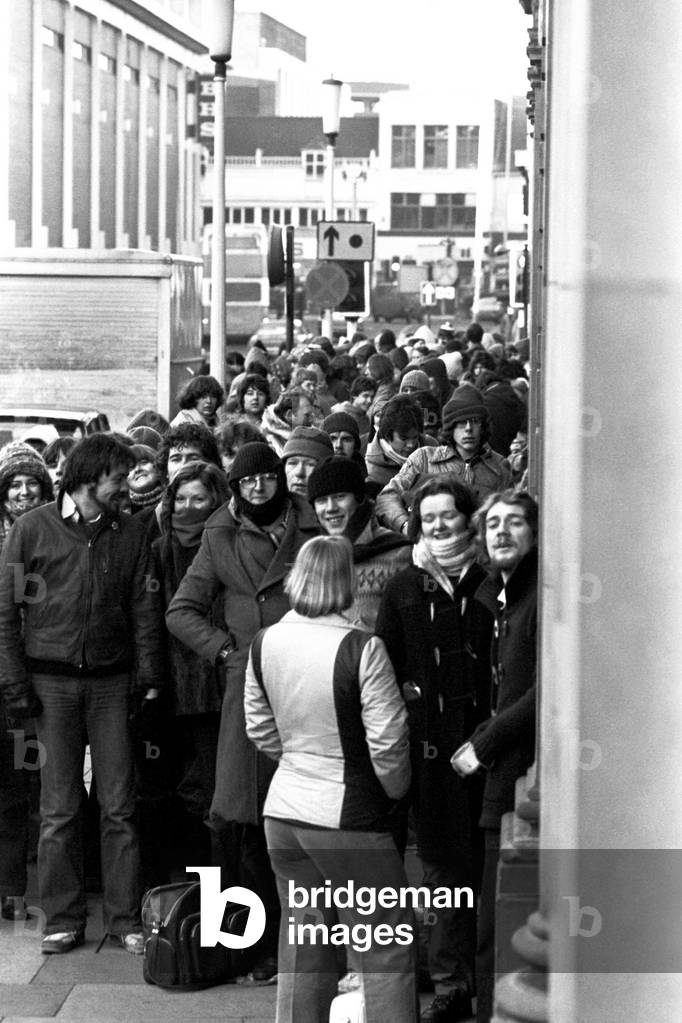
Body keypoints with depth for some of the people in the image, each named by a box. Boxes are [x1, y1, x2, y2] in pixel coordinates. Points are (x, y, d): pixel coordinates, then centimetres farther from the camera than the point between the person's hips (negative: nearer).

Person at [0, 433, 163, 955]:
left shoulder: (130, 534, 7)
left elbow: (144, 611, 9)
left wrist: (149, 676, 0)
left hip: (111, 681, 2)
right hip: (51, 682, -2)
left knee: (120, 808, 2)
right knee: (59, 809, 3)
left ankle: (125, 919, 9)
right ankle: (63, 920, 11)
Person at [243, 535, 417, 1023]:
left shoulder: (265, 643, 0)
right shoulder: (361, 649, -18)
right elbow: (387, 742, -16)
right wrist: (394, 791, 2)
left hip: (284, 813, 6)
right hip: (348, 818, -6)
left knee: (302, 950, 16)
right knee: (387, 952, 5)